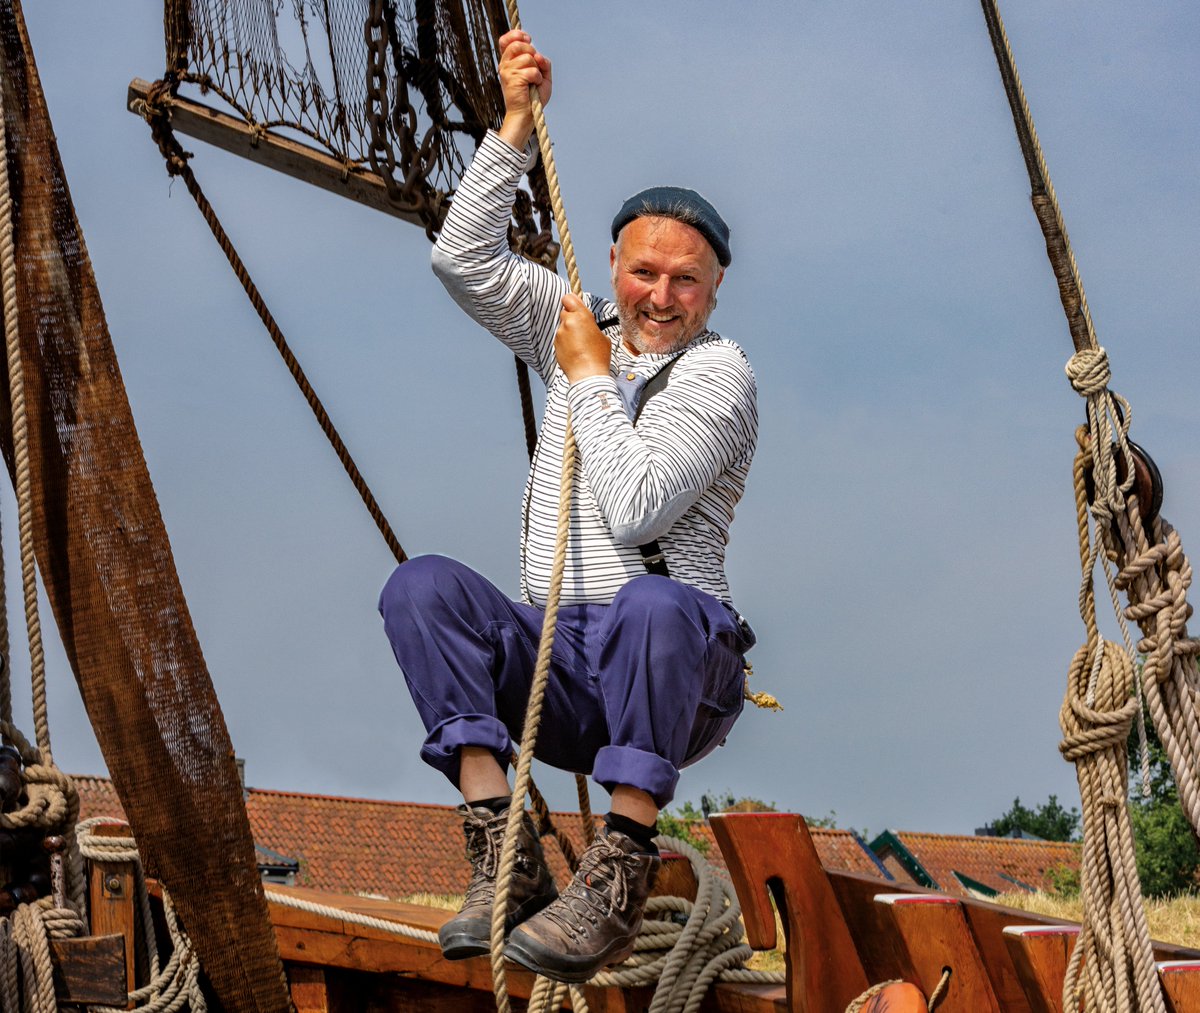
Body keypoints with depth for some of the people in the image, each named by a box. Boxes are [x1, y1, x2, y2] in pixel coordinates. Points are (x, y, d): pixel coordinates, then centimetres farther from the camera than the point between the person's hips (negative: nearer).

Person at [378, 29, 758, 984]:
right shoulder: (576, 324, 14)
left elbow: (637, 509, -18)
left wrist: (589, 379, -7)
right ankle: (503, 850, -27)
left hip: (672, 680, -5)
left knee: (654, 604, -40)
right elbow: (466, 260, 6)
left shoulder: (718, 373, -5)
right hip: (556, 665, 5)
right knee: (422, 584, -20)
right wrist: (518, 125, 0)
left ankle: (621, 871, -32)